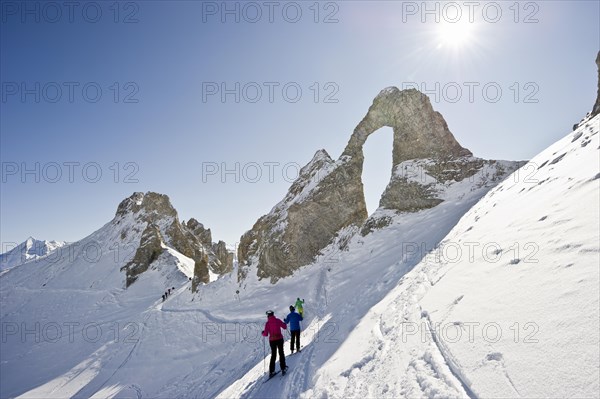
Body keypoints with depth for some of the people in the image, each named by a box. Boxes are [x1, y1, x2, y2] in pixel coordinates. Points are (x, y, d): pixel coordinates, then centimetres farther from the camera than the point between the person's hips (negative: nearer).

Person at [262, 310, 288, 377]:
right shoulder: (278, 320, -5)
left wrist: (263, 333, 12)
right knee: (281, 354, 15)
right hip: (279, 339, 0)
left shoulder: (267, 323, -8)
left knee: (273, 355, 12)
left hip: (272, 340, 0)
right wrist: (284, 324, 23)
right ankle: (283, 368, 16)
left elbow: (266, 334, -9)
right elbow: (285, 327, 2)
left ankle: (271, 371, 10)